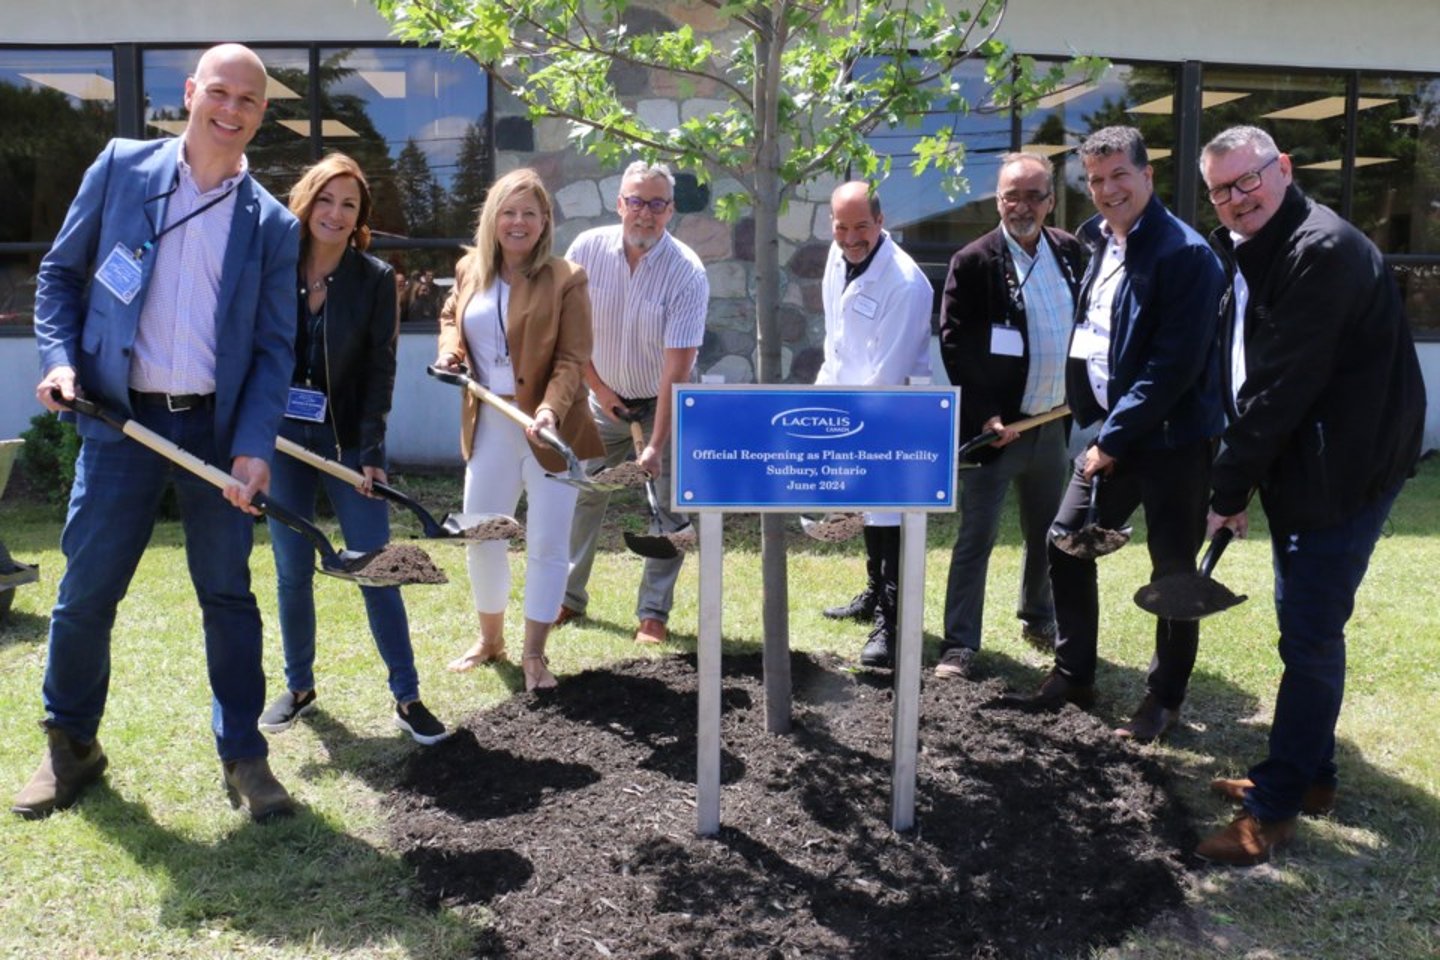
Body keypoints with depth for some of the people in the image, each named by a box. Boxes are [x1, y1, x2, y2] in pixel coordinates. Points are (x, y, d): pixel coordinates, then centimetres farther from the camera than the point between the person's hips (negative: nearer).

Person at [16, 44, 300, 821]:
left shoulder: (272, 225, 3)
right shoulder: (120, 168, 4)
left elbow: (274, 347, 1)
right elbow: (60, 273, 11)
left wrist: (254, 446, -10)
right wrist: (60, 357, -6)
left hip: (218, 427, 0)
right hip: (120, 420, 0)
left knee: (228, 593, 7)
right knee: (85, 590, 7)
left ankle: (243, 756, 19)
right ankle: (70, 745, 28)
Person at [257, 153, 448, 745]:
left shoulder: (376, 279, -2)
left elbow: (380, 370, -5)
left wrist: (370, 452, -12)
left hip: (348, 443, -2)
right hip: (283, 438, 2)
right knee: (292, 572, 9)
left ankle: (407, 696, 9)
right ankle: (299, 686, 27)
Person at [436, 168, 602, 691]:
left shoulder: (565, 279, -10)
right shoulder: (470, 270, 5)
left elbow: (572, 360, -14)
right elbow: (450, 317, 24)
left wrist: (551, 409, -30)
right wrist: (451, 349, 3)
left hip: (548, 430, -4)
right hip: (489, 427, 5)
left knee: (547, 542, 2)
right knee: (480, 535, 13)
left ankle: (534, 654, 18)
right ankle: (490, 638, 35)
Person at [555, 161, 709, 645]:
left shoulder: (688, 273, -23)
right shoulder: (588, 248, -13)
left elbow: (677, 367, -26)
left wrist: (656, 445, -29)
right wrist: (597, 386, -4)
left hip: (664, 400, -2)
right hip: (607, 395, 3)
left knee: (670, 504, -4)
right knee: (583, 493, 5)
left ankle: (653, 613, 9)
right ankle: (568, 596, 21)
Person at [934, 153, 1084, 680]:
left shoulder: (1070, 251, 5)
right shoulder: (974, 262, -10)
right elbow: (953, 347, -12)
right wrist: (985, 416, -17)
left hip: (1054, 423, 6)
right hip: (995, 426, -5)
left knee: (1047, 534, 19)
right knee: (975, 539, -2)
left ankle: (1038, 620, 39)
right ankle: (959, 646, 6)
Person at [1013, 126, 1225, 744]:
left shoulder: (1185, 253, -16)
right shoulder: (1100, 244, 9)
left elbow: (1175, 364, -21)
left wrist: (1114, 438, -18)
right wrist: (1099, 430, 9)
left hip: (1172, 438, -7)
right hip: (1109, 431, 8)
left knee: (1173, 572, 5)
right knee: (1065, 544, 9)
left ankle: (1164, 700, 21)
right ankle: (1073, 675, 25)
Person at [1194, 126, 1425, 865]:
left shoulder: (1324, 250, -19)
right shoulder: (1242, 252, 11)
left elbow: (1285, 385, -22)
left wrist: (1230, 485, -16)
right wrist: (1236, 477, 3)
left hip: (1343, 471, -10)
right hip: (1297, 468, 10)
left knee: (1309, 637, -4)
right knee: (1309, 629, 18)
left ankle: (1274, 807, 6)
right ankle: (1312, 775, 32)